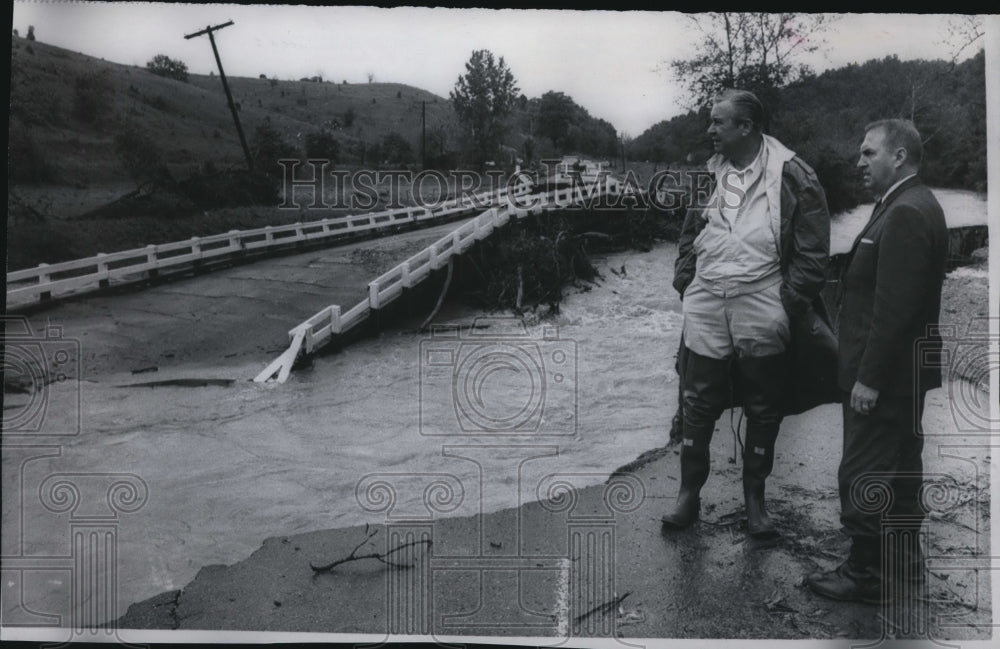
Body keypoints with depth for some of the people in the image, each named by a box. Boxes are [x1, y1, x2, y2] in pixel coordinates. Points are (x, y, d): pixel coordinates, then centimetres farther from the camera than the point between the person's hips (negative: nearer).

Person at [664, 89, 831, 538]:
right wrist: (685, 285, 6)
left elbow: (813, 251, -6)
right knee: (697, 406, 9)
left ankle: (755, 497, 28)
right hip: (705, 310, 3)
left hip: (762, 311, -3)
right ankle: (689, 492, 23)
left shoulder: (792, 177, -7)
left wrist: (789, 305, -10)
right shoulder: (707, 173, 7)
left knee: (763, 410, 10)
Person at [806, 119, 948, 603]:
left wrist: (868, 378, -22)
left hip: (884, 372, -11)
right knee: (900, 465, 20)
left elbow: (893, 307, -25)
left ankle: (865, 573, 9)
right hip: (905, 370, 11)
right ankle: (904, 553, 34)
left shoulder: (905, 214, -20)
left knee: (862, 473, -2)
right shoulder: (912, 207, 12)